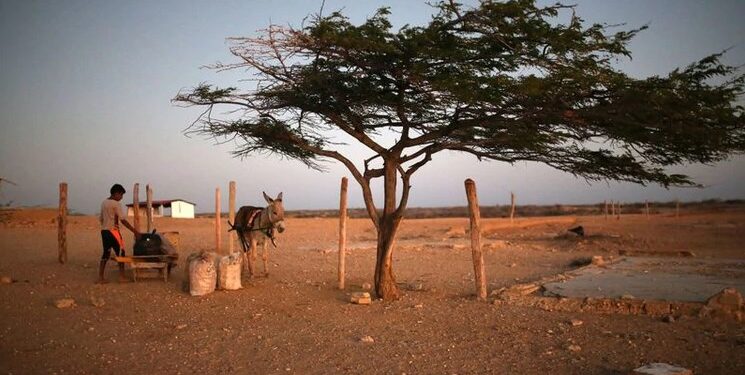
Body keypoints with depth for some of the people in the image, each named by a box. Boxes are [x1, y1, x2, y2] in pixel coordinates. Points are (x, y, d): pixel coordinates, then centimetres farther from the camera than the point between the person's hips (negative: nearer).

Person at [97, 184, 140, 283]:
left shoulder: (104, 203, 12)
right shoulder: (116, 204, -12)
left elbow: (101, 219, 17)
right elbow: (123, 220, -17)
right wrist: (134, 231, -15)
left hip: (104, 230, 8)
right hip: (113, 231, -8)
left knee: (105, 253, 10)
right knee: (120, 253, 2)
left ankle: (100, 278, 8)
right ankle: (121, 277, 3)